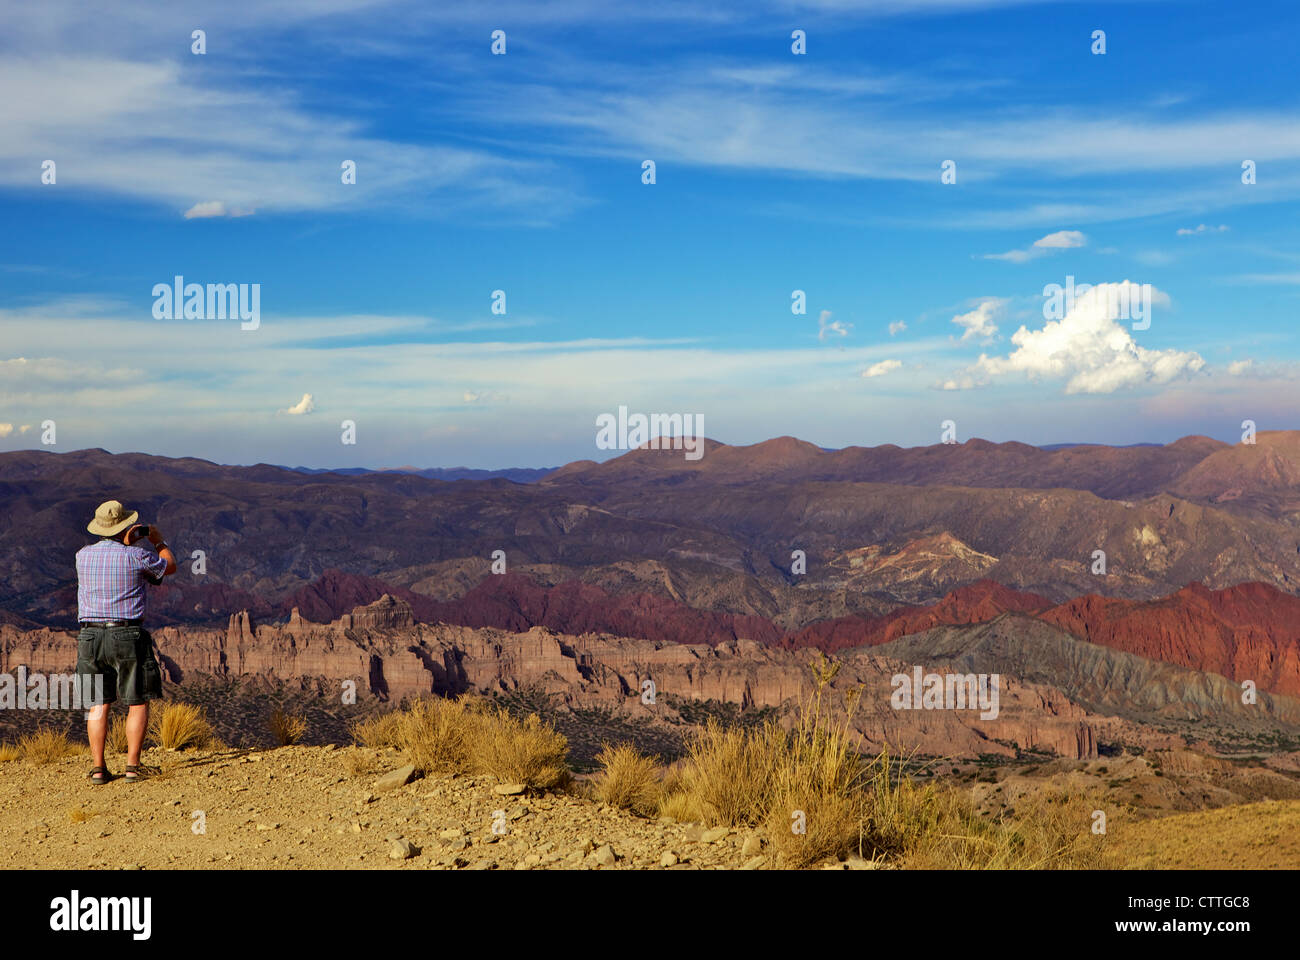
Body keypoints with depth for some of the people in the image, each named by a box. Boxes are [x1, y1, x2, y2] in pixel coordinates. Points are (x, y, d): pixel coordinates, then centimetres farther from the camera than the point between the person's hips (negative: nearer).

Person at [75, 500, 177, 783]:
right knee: (138, 703, 5)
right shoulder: (136, 557, -9)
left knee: (98, 704, 9)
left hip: (90, 635, 4)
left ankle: (98, 768, 6)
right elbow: (170, 566, 10)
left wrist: (126, 543, 32)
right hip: (127, 636, -4)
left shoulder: (82, 556, 3)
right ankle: (132, 765, 0)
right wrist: (159, 540, 26)